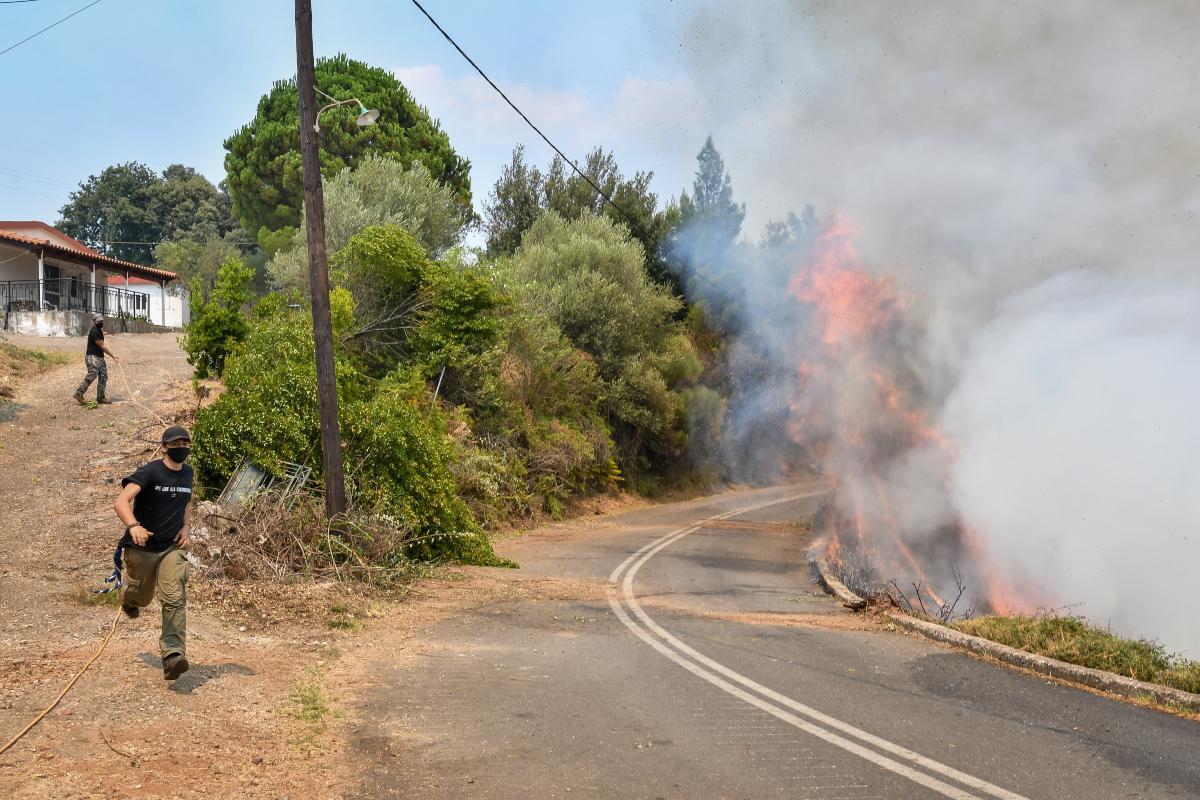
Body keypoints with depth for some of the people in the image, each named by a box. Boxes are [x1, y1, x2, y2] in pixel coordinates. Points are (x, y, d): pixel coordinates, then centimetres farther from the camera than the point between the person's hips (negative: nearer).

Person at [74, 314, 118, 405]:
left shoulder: (99, 330, 14)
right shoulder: (94, 331, -17)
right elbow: (102, 346, -16)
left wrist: (113, 354, 9)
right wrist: (113, 355, -12)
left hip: (100, 357, 10)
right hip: (93, 357, -10)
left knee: (103, 377, 7)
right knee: (91, 376, -13)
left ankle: (100, 398, 12)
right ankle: (79, 394, -1)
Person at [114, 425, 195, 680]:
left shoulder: (187, 473, 4)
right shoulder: (149, 472, -16)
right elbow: (121, 501, -29)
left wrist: (186, 527, 4)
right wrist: (133, 526, -48)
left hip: (173, 547, 3)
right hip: (142, 547, -3)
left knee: (175, 600, -14)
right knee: (141, 597, 17)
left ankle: (173, 656, -19)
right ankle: (128, 596, 55)